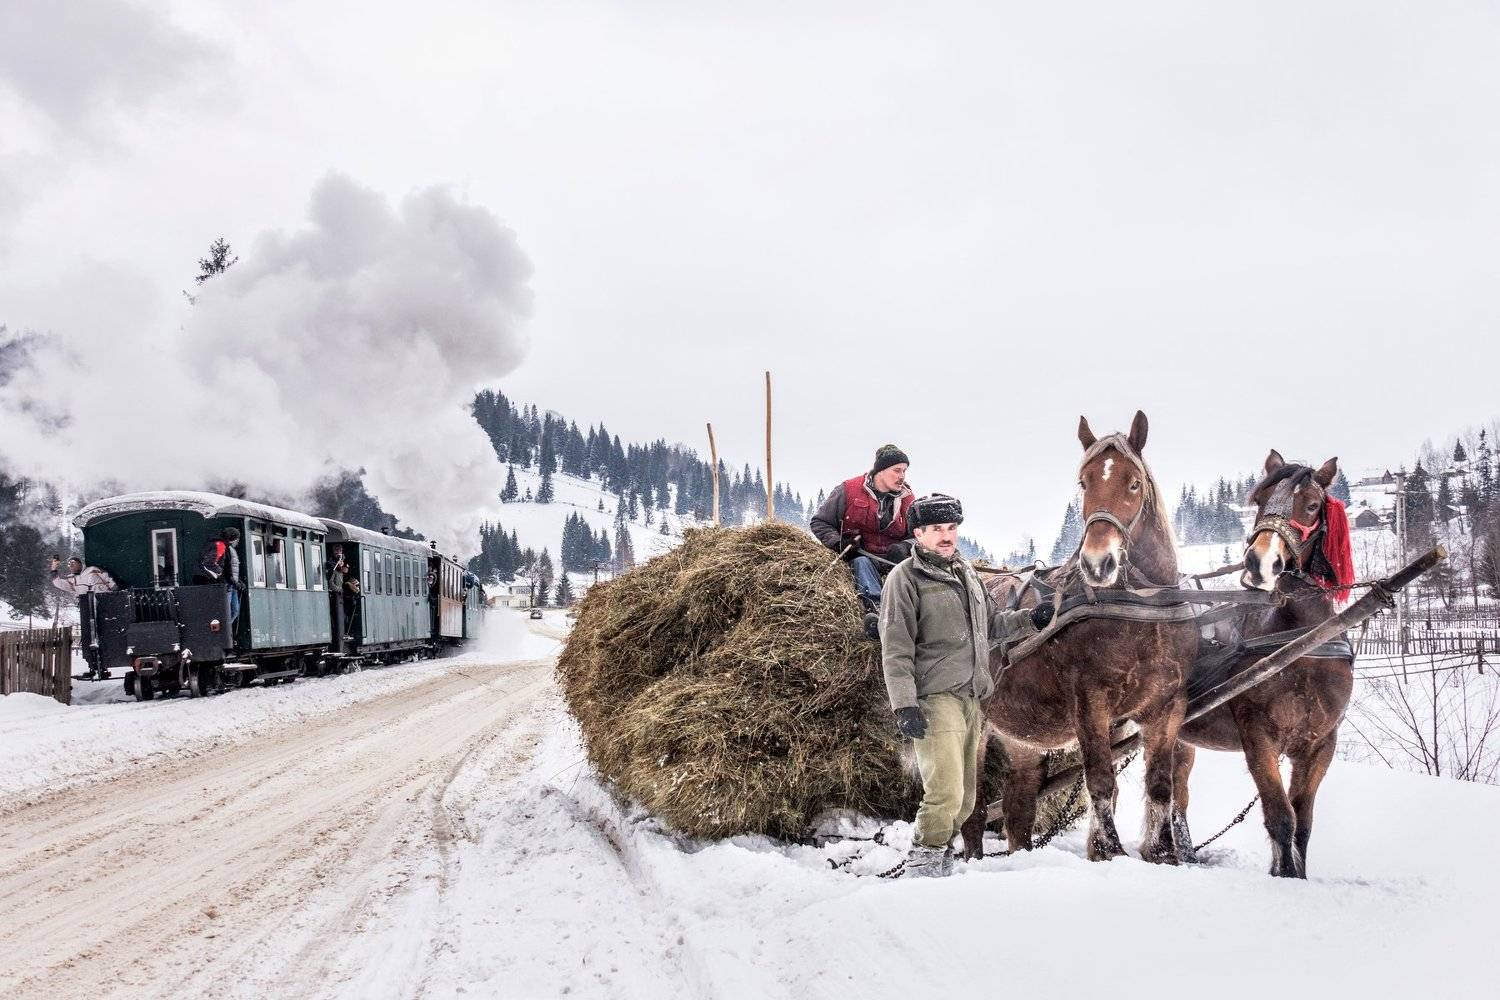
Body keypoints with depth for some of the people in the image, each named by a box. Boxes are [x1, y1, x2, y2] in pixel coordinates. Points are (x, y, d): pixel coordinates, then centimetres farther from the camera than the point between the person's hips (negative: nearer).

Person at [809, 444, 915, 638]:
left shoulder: (907, 499, 11)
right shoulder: (848, 491, 1)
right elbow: (819, 522, 6)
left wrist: (905, 547, -10)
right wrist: (838, 543, -12)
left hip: (892, 561, 3)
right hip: (857, 556, -3)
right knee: (862, 562, -37)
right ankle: (874, 606, -60)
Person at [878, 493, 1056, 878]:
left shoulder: (966, 573, 18)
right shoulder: (905, 578, -6)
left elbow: (992, 624, 31)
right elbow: (896, 650, -11)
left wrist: (1029, 620, 13)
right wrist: (904, 705, -19)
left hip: (970, 699, 8)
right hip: (935, 698, -8)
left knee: (964, 798, 12)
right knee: (946, 793, -18)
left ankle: (939, 864, 25)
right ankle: (921, 868, -7)